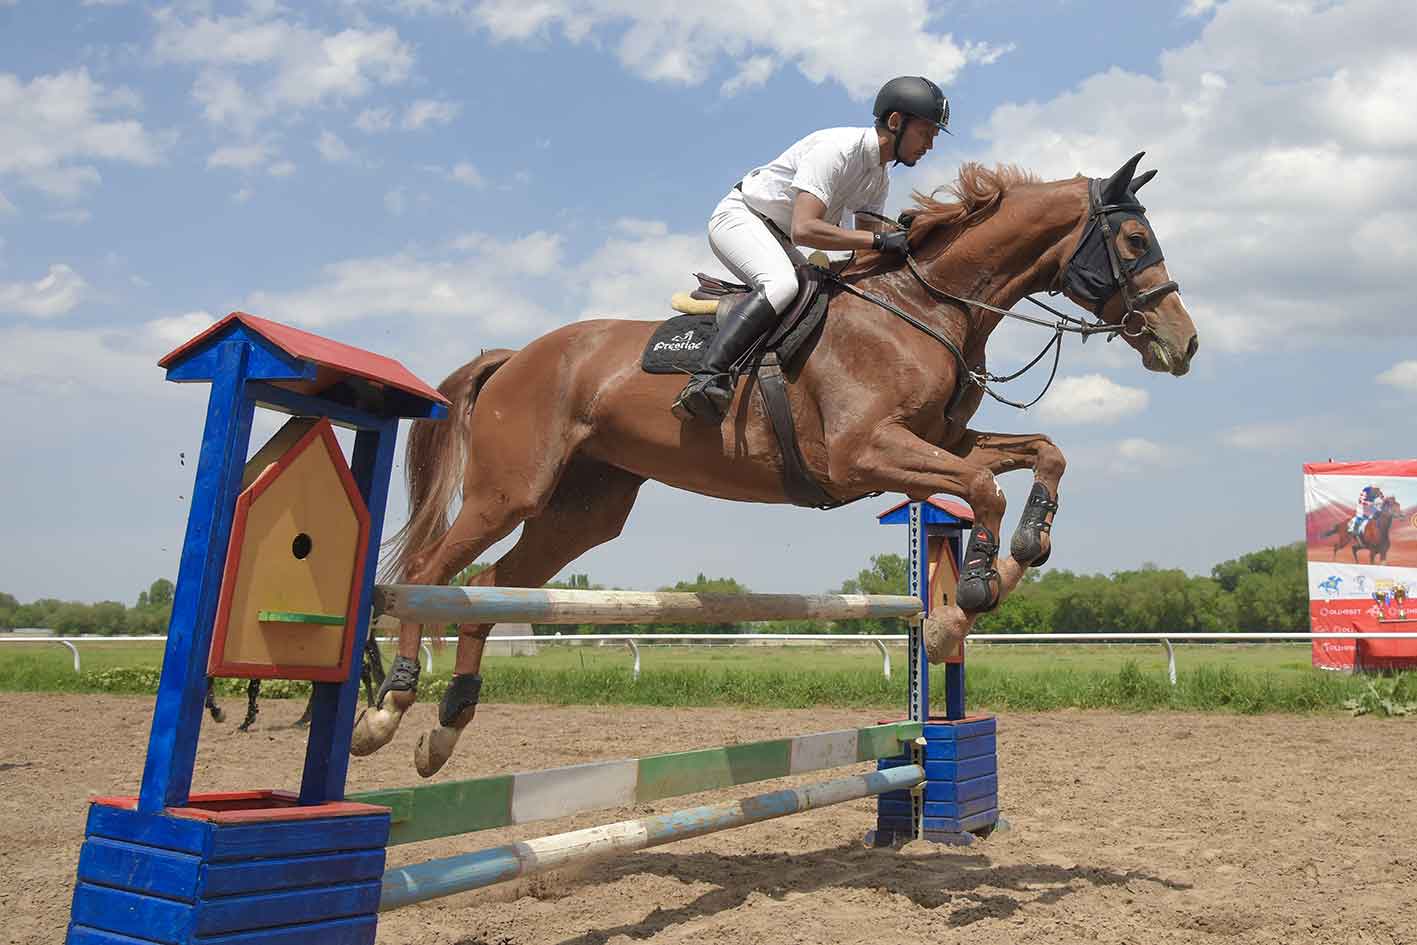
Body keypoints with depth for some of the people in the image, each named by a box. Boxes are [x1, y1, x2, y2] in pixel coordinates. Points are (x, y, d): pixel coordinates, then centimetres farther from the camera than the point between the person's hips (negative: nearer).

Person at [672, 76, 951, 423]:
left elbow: (867, 246, 7)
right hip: (738, 216, -10)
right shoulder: (837, 148, -25)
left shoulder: (880, 177, 4)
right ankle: (707, 379, -40)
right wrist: (880, 240, -34)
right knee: (782, 284, -34)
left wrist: (901, 235, -12)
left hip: (777, 237, 10)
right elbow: (803, 229, -35)